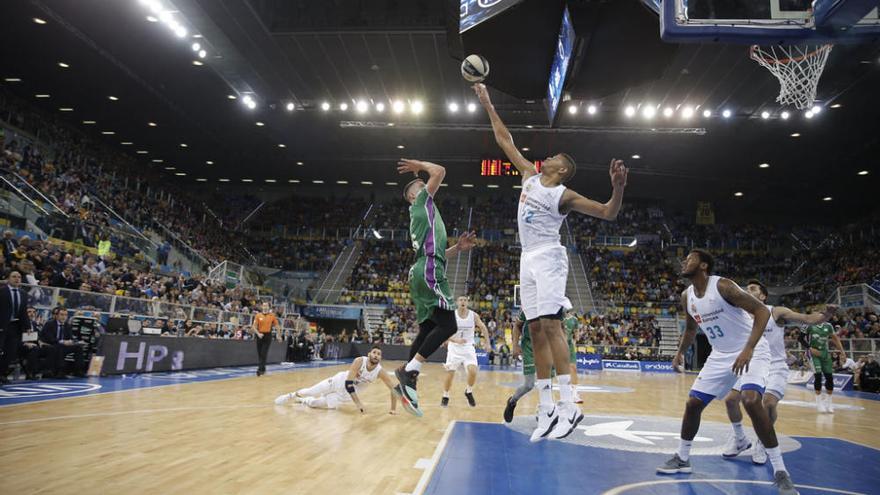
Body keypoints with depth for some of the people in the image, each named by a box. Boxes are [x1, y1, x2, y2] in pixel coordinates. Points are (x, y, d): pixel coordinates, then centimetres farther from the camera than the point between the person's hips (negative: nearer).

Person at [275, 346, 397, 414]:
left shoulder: (379, 372, -25)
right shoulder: (359, 361, -32)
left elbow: (393, 388, -17)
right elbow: (348, 382, -37)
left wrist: (393, 408, -23)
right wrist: (358, 403, -44)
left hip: (347, 394, 2)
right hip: (340, 381, -2)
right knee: (311, 392, 6)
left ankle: (303, 400, 31)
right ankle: (292, 395, 38)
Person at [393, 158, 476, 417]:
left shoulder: (424, 214, 30)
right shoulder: (421, 202, 7)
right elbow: (440, 171, -1)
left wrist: (457, 248, 19)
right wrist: (419, 166, 15)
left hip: (423, 273, 10)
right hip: (429, 272, -10)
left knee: (428, 330, 8)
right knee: (448, 325, -14)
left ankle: (407, 380, 8)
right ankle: (410, 370, -16)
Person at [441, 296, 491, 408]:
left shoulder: (474, 315, -5)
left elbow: (483, 328, 10)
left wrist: (487, 343, 4)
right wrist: (456, 340, -28)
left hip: (468, 348, 1)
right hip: (454, 348, -1)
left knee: (473, 371, -16)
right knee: (450, 373, -2)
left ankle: (469, 392, 12)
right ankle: (445, 396, 21)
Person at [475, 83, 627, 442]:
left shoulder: (564, 196, -2)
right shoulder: (530, 176, 16)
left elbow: (608, 214, -7)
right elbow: (505, 141, 22)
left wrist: (618, 187, -25)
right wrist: (487, 105, 23)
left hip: (548, 258, -7)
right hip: (528, 260, 7)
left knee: (550, 325, -18)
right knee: (536, 331, 2)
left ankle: (568, 405, -16)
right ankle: (546, 409, 3)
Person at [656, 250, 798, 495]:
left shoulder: (722, 286, -23)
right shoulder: (687, 297, 1)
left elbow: (762, 311, -27)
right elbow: (691, 329, 20)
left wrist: (748, 350, -35)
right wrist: (680, 353, 11)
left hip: (752, 352, -7)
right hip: (721, 355, 7)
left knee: (751, 401, -29)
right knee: (693, 403, 4)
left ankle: (780, 471, -15)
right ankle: (682, 459, 22)